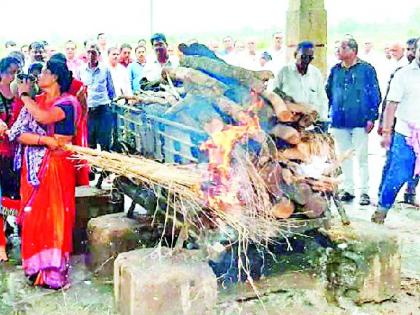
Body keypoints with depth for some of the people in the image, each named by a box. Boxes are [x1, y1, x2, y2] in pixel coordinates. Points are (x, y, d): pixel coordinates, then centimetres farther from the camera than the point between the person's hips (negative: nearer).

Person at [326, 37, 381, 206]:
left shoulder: (366, 69, -2)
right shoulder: (335, 70, 9)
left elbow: (375, 95, -2)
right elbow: (328, 93, 15)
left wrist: (371, 118, -8)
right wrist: (327, 116, 10)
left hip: (359, 121, -4)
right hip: (339, 122, 4)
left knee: (361, 157, 0)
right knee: (344, 158, 11)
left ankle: (364, 191, 8)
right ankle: (348, 189, 21)